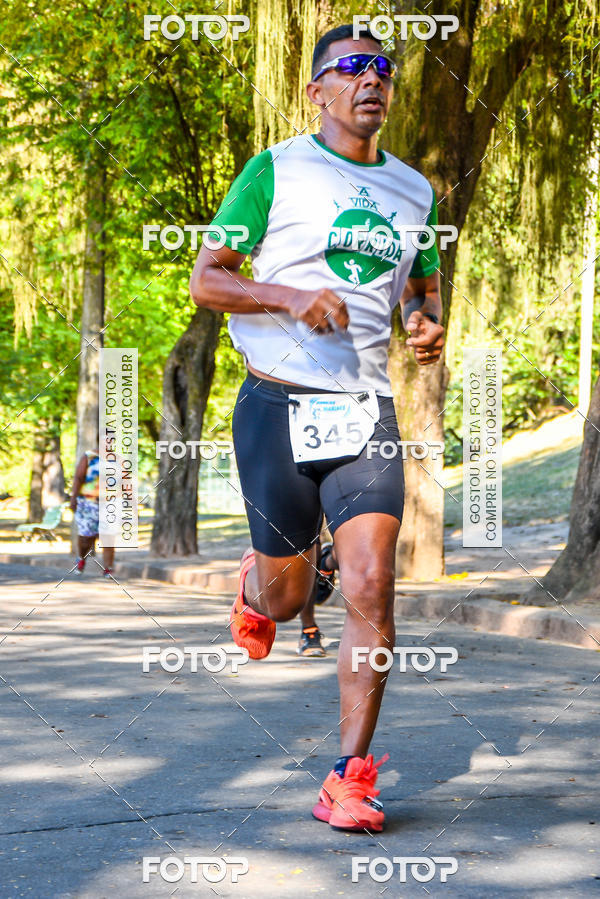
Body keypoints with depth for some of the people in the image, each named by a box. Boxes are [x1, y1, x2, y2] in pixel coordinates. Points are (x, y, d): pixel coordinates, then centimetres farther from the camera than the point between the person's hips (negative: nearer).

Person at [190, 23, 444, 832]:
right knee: (288, 596, 6)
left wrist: (429, 328, 2)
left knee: (371, 589, -11)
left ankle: (351, 778, -3)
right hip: (278, 406, -3)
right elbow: (205, 280, -2)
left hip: (367, 410, 3)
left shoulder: (414, 190, 13)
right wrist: (292, 295, -20)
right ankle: (255, 586, 45)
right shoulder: (276, 171, 0)